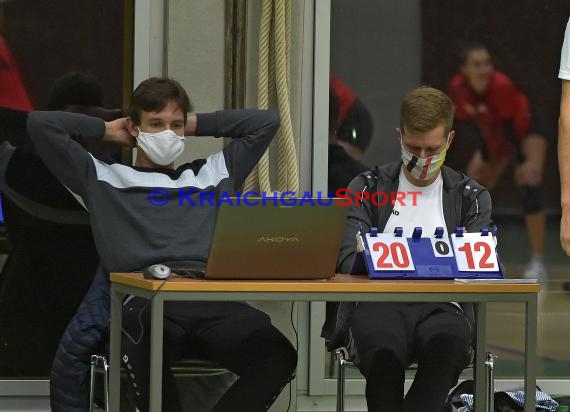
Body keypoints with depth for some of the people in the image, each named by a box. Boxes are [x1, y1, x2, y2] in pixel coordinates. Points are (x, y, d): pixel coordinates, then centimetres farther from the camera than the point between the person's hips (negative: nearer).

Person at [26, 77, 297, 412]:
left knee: (278, 356, -31)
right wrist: (106, 130, 33)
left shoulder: (213, 174, 34)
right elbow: (41, 124, 21)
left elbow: (267, 122, 41)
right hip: (145, 302, -3)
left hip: (212, 299, 3)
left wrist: (197, 125, 38)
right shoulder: (106, 179, 25)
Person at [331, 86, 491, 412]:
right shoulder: (368, 188, 16)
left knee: (447, 342, -39)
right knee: (382, 347, -39)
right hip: (378, 302, -1)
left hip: (442, 307, 1)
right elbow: (348, 259, 4)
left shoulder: (472, 198, 18)